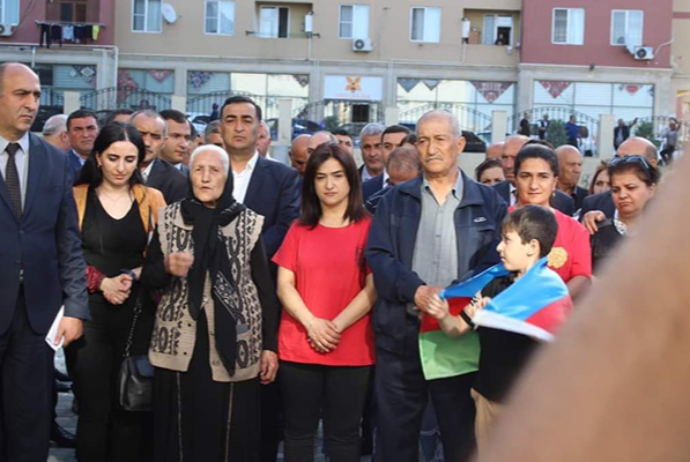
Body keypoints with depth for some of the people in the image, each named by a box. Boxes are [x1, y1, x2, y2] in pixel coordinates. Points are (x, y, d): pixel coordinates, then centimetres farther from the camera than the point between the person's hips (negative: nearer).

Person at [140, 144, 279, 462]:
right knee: (180, 431, 3)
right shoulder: (169, 218, 5)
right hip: (179, 344, 1)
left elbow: (265, 288, 4)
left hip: (233, 345, -1)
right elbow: (147, 278, 9)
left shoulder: (249, 223, 1)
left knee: (230, 431, 1)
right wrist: (167, 267, -13)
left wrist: (270, 346, 1)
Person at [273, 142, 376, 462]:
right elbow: (284, 285, 3)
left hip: (351, 350, -2)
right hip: (298, 347, 3)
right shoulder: (299, 229, 10)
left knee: (343, 436, 5)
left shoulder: (368, 228, 1)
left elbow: (374, 288, -6)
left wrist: (336, 326, -15)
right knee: (298, 433, 9)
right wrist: (311, 323, -12)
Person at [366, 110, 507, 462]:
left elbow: (495, 263, -1)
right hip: (401, 334, 1)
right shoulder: (395, 200, 10)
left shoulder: (488, 202, 7)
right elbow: (378, 256, 0)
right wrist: (416, 291, -17)